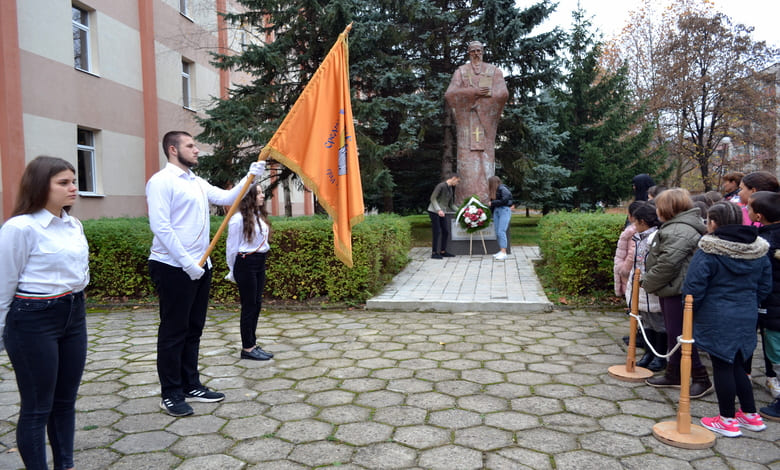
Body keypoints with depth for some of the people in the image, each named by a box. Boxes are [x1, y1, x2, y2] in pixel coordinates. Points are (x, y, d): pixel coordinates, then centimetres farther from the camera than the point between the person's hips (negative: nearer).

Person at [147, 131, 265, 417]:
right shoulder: (162, 181, -10)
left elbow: (227, 198, 10)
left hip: (199, 266, 8)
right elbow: (160, 226, -18)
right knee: (173, 331, 1)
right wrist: (187, 263, -20)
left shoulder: (198, 183, 15)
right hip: (173, 267, -8)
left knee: (193, 329, 14)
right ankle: (171, 394, 12)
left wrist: (251, 176, -2)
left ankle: (191, 386, 25)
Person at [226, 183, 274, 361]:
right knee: (249, 305, -1)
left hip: (260, 263, 8)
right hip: (246, 263, -7)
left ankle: (252, 344, 22)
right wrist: (233, 271, 2)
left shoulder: (260, 216, 9)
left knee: (256, 304, 12)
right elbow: (232, 246, -6)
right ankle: (247, 348, 10)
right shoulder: (239, 218, -13)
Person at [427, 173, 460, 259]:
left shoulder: (451, 189, 11)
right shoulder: (441, 186, -15)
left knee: (446, 231, 6)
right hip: (433, 211, -8)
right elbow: (433, 198, -16)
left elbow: (451, 204, 16)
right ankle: (434, 253, 1)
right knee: (437, 232, -7)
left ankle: (443, 251, 16)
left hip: (442, 212, 8)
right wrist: (438, 210, -25)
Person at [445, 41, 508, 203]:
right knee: (467, 159, -8)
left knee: (486, 158, -7)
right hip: (466, 121, 0)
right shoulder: (460, 71, 15)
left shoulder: (494, 71, 14)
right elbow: (449, 95, -1)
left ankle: (486, 201, -8)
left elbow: (503, 93, -2)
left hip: (486, 120, 0)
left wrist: (477, 101, -6)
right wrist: (474, 92, -10)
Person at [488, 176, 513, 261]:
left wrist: (493, 203, -9)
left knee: (501, 231, -14)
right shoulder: (494, 191, 15)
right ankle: (501, 251, 8)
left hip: (504, 210, -8)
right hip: (496, 211, 8)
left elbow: (504, 201, -19)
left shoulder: (502, 189, -10)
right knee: (497, 233, 4)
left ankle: (504, 253, -15)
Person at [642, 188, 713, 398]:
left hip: (678, 291, -11)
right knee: (673, 334, 17)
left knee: (680, 335, -4)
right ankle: (673, 375, 28)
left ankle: (701, 379, 7)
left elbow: (667, 264, -26)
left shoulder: (679, 231, -20)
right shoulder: (674, 227, 14)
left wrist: (648, 283, -14)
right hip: (671, 289, 11)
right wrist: (651, 282, 14)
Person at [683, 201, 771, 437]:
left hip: (716, 319, -6)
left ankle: (727, 420, 14)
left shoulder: (708, 251, -16)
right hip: (747, 317, 7)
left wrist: (689, 312, -1)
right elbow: (765, 285, 13)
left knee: (722, 366, 4)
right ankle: (751, 415, 27)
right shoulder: (758, 250, 5)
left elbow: (693, 287, -16)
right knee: (736, 365, 19)